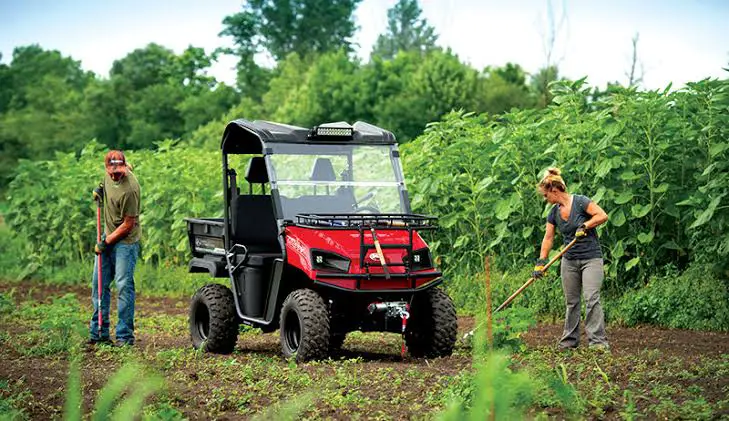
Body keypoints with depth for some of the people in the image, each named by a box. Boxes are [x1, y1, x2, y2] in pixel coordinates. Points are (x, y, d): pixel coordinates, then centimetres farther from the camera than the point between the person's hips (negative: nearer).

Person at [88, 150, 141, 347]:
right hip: (107, 236, 8)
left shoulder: (129, 189, -25)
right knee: (99, 284, 9)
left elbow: (127, 225, -19)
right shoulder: (109, 175, -3)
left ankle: (125, 336, -2)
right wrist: (100, 189, 5)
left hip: (125, 240, -8)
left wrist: (106, 242, -14)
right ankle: (99, 333, 16)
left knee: (124, 286, -8)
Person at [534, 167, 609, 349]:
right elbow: (548, 238, 8)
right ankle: (570, 340, 19)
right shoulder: (554, 213, 6)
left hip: (591, 259, -6)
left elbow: (603, 215, -16)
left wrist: (585, 226, -20)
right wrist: (541, 262, 3)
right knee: (571, 302, 10)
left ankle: (598, 340, -15)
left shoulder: (580, 202, -12)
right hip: (569, 261, 6)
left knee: (592, 299, -15)